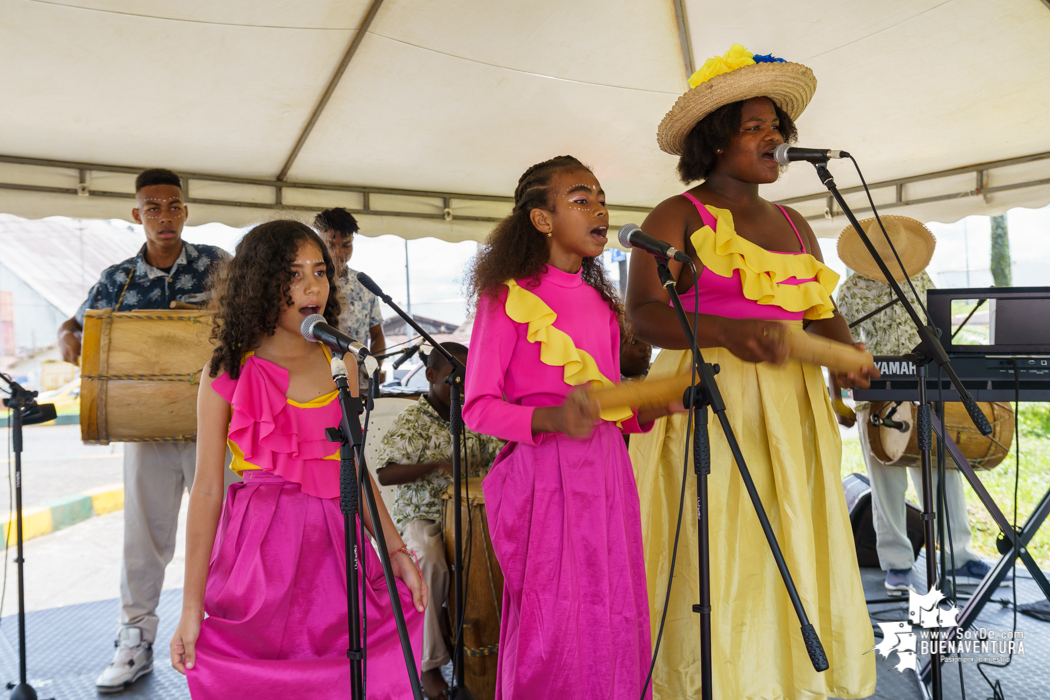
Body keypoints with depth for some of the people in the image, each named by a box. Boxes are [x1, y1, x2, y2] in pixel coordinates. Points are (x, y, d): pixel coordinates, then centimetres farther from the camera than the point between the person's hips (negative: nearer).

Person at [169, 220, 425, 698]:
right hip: (259, 550, -3)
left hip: (334, 548, 3)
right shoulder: (227, 373, -4)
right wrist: (191, 608, -5)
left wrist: (396, 549, 6)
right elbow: (207, 490, -4)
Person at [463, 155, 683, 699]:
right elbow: (478, 408, -7)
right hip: (544, 474, -6)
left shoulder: (600, 303, 16)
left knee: (615, 622, 10)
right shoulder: (507, 296, -3)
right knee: (550, 625, -1)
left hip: (605, 471, 6)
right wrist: (550, 419, -23)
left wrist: (650, 410, 0)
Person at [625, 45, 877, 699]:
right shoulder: (677, 217, -1)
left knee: (796, 557, 9)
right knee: (719, 566, -3)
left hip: (792, 406, 6)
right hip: (708, 404, -6)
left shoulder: (793, 224, 18)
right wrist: (725, 333, -26)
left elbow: (823, 312, 17)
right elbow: (644, 312, -11)